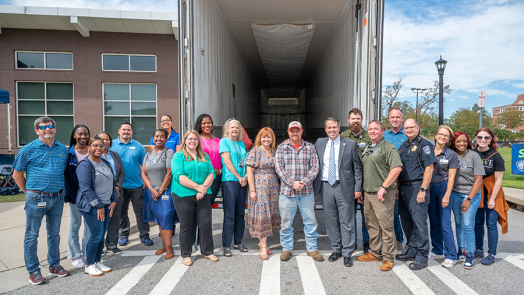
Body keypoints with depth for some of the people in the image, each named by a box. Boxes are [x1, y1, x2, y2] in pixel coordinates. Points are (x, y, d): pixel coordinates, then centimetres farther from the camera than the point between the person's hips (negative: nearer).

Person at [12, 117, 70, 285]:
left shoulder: (63, 150, 6)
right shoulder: (28, 149, -5)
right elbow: (17, 175, 1)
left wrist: (60, 191, 10)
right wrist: (30, 192, 0)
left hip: (57, 198, 4)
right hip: (36, 199, -3)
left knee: (54, 233, 14)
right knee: (32, 236, 5)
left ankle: (54, 266, 28)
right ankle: (33, 271, 19)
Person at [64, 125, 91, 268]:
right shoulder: (69, 153, -3)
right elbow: (65, 175, -3)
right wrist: (69, 193, -9)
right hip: (75, 194, -2)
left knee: (89, 224, 9)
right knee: (75, 224, 8)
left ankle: (87, 254, 23)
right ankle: (74, 256, 21)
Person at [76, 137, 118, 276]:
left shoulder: (106, 163, 12)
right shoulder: (85, 165, -11)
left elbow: (112, 183, 17)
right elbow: (86, 189, -15)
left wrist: (114, 201, 7)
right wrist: (98, 206, -15)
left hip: (106, 204, 7)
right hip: (92, 206, -7)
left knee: (102, 235, 11)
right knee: (96, 235, -5)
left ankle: (98, 261, 24)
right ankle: (89, 265, 13)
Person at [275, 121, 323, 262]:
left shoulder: (310, 147, 7)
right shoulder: (281, 148, 4)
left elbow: (315, 167, 1)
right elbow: (279, 167, -4)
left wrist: (304, 182, -13)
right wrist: (292, 182, -14)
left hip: (307, 191, 1)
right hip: (287, 191, -1)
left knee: (310, 221, 8)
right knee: (286, 222, 7)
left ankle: (312, 249, 24)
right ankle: (286, 249, 24)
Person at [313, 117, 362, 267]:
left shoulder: (350, 144, -2)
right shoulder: (319, 143, 8)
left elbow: (357, 168, 0)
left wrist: (358, 188, -4)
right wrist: (314, 185, 7)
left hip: (344, 187, -3)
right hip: (326, 187, 3)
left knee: (346, 222, 3)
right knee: (331, 221, 12)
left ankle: (347, 253, 16)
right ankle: (336, 250, 28)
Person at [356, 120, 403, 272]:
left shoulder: (388, 148, -9)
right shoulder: (367, 149, 17)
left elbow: (397, 168, -21)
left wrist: (383, 187, -22)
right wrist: (362, 189, 18)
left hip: (382, 194, -8)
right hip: (367, 192, 8)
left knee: (386, 226, 0)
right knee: (372, 225, 16)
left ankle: (388, 258, 12)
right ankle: (374, 253, 29)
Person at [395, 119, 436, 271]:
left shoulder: (424, 144, -5)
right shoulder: (403, 146, 18)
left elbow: (429, 168, -13)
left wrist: (423, 190, -19)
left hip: (417, 188, -8)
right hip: (403, 188, 8)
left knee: (419, 221, -4)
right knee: (406, 220, 13)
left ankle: (422, 257, 6)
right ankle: (412, 251, 26)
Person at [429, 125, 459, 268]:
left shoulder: (451, 154, -2)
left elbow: (451, 176, -5)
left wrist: (447, 195, -11)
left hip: (443, 188, -4)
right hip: (429, 188, 4)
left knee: (445, 223, -5)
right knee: (434, 222, 11)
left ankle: (450, 256, 6)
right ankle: (437, 251, 24)